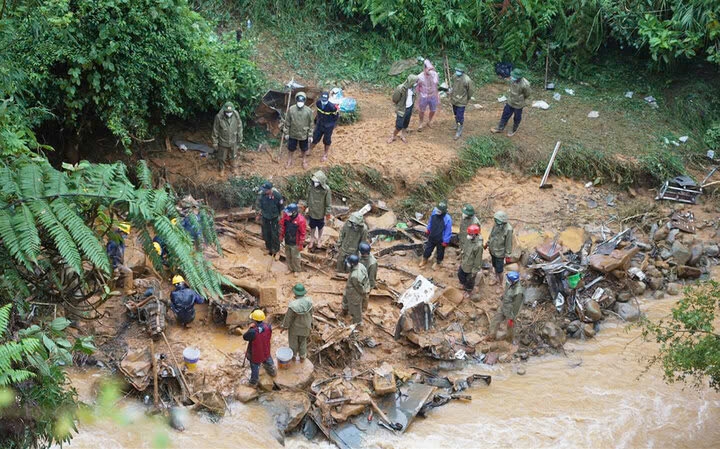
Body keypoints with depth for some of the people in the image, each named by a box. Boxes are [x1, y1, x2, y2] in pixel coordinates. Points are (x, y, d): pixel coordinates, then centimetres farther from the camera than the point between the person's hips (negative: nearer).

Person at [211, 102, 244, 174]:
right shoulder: (219, 117, -29)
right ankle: (222, 169, 47)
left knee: (233, 156, 24)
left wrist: (240, 138, 6)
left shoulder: (236, 115, -21)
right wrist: (215, 143, -7)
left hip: (233, 141, 2)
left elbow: (239, 127, -4)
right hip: (223, 141, -2)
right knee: (222, 157, 19)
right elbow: (215, 130, -15)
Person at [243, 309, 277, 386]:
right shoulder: (268, 327, -23)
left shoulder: (253, 332, -39)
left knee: (255, 367, 20)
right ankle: (273, 373, 59)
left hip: (255, 355, -5)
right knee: (268, 362, 33)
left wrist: (250, 328, -12)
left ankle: (253, 382, 41)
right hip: (266, 351, 5)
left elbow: (245, 337, -20)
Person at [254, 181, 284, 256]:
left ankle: (275, 249, 20)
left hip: (275, 217, -3)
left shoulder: (277, 195, -24)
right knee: (266, 233, 15)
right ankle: (268, 247, 35)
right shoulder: (261, 194, -15)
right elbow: (258, 205, 3)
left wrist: (281, 217, -5)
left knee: (275, 234, 3)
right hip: (265, 217, 3)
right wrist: (257, 214, 7)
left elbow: (281, 207, -11)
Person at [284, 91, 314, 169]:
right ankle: (290, 160, 43)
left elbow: (310, 124, -6)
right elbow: (287, 122, -5)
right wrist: (286, 133, -2)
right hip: (293, 134, 0)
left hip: (304, 135, 0)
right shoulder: (291, 109, -15)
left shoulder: (308, 111, -15)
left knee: (304, 149, 19)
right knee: (291, 148, 18)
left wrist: (310, 135, -4)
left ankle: (304, 160, 44)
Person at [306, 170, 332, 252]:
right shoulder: (311, 186, -17)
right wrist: (307, 206, 9)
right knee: (312, 227, 19)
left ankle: (319, 240, 44)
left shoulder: (326, 189, -26)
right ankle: (312, 239, 43)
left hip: (321, 213, -2)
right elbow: (308, 197, 0)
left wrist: (328, 213, -11)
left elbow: (328, 202, -15)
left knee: (320, 227, 21)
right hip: (312, 211, 2)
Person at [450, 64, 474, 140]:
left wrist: (468, 99, 1)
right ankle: (457, 125, 48)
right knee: (455, 114, 25)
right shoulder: (455, 76, -9)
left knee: (460, 117, 1)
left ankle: (459, 131, 17)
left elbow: (470, 91, -11)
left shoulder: (467, 80, -27)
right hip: (454, 100, 6)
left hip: (461, 102, -6)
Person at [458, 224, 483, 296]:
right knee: (460, 274, 27)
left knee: (470, 280, 18)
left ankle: (469, 291, 46)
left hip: (471, 267, -7)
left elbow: (478, 259, -25)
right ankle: (465, 285, 55)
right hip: (464, 263, 7)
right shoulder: (469, 239, -12)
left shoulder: (478, 246, -35)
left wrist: (475, 270, -17)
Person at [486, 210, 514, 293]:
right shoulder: (496, 224, -11)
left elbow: (509, 244, -20)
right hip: (493, 250, 6)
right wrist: (488, 243, 20)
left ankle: (499, 285, 26)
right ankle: (496, 279, 48)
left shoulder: (508, 229, -29)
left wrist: (508, 256, -15)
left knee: (499, 271, 6)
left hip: (500, 253, -6)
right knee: (495, 267, 25)